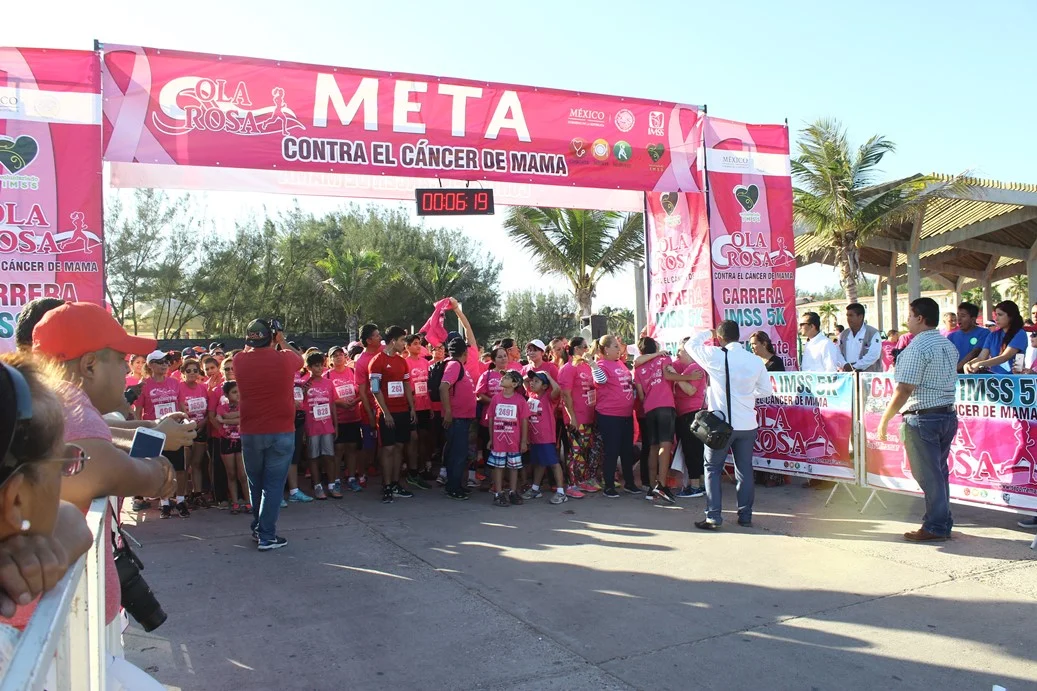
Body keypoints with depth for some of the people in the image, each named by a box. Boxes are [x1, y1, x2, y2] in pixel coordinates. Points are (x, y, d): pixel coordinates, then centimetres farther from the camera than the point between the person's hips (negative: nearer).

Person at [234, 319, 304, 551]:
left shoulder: (240, 361, -3)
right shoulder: (285, 359, -8)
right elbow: (300, 359, 16)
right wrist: (283, 342, 24)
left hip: (250, 433, 3)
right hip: (281, 432, -3)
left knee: (255, 483, 18)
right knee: (274, 485, 1)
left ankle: (258, 528, 29)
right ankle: (267, 536, 1)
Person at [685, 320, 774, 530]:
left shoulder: (716, 356, -11)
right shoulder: (755, 360, -1)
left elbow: (690, 345, 4)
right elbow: (767, 390, 8)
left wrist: (706, 333, 20)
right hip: (747, 425, 3)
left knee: (713, 468, 8)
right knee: (745, 469, 14)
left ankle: (713, 517, 4)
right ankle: (745, 516, 20)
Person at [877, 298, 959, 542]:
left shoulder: (917, 347, -16)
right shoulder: (949, 345, 13)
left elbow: (903, 390, -20)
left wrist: (885, 420, -15)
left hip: (923, 418, -9)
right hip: (948, 414, 9)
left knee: (928, 475, 0)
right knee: (939, 472, 16)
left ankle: (935, 528, 7)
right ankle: (943, 522, 24)